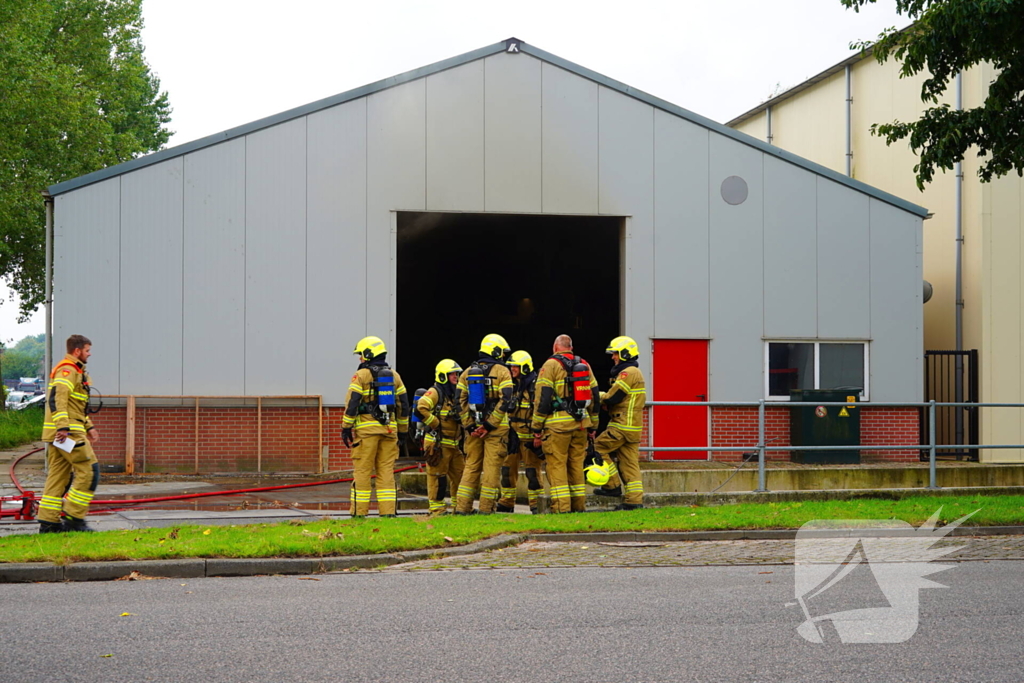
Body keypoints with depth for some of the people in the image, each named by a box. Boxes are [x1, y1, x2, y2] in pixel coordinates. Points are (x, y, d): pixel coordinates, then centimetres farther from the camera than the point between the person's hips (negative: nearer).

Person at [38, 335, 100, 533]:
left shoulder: (76, 371, 23)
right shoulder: (67, 370, -11)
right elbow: (57, 398, -23)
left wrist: (89, 427, 28)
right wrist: (63, 427, -31)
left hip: (61, 432, 11)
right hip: (67, 432, -11)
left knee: (58, 475, 9)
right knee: (89, 470, -8)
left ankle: (48, 521, 9)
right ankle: (73, 517, -7)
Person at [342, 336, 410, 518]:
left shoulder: (361, 375, -3)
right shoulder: (394, 376, 13)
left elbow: (352, 403, -9)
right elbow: (403, 405, 14)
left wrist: (346, 428, -4)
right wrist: (403, 431, 20)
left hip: (366, 428, -4)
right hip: (389, 428, 4)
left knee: (362, 472, -2)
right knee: (386, 472, 6)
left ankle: (359, 512, -3)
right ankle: (387, 511, 1)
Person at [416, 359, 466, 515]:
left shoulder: (455, 394, 18)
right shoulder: (435, 393, -10)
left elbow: (461, 415, 34)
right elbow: (421, 408, -26)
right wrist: (435, 423, -20)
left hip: (453, 443, 9)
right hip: (437, 443, -9)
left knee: (460, 474, 10)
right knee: (437, 476, -5)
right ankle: (437, 508, 0)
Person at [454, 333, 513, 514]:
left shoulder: (468, 372, 10)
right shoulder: (502, 372, -4)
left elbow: (461, 401, 5)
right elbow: (505, 401, -14)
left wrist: (469, 426, 2)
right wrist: (489, 425, -14)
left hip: (473, 428, 5)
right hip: (496, 428, -4)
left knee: (471, 466, 11)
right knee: (492, 467, -1)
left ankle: (462, 506, 6)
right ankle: (486, 508, -1)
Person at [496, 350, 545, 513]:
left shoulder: (535, 385, -7)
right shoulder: (511, 385, 14)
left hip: (529, 434, -7)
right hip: (512, 433, 7)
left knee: (532, 470, -4)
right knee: (508, 468, 8)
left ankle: (536, 504, 2)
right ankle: (507, 503, 17)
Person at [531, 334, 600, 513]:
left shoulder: (551, 365, -3)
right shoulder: (584, 365, 14)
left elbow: (542, 399, -8)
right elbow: (595, 397, 17)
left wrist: (537, 430, -4)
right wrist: (592, 427, 23)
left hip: (558, 424, -5)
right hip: (581, 424, 5)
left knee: (557, 466, -3)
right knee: (576, 465, 13)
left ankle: (561, 507, -9)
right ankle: (579, 505, 14)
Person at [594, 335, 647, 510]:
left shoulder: (628, 373, -13)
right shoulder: (635, 372, 21)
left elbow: (613, 397, -17)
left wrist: (600, 397, 2)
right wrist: (605, 398, 4)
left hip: (623, 424, -10)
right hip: (632, 427, 10)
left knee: (598, 448, -3)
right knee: (629, 462, 8)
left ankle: (612, 485, -2)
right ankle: (635, 500, 5)